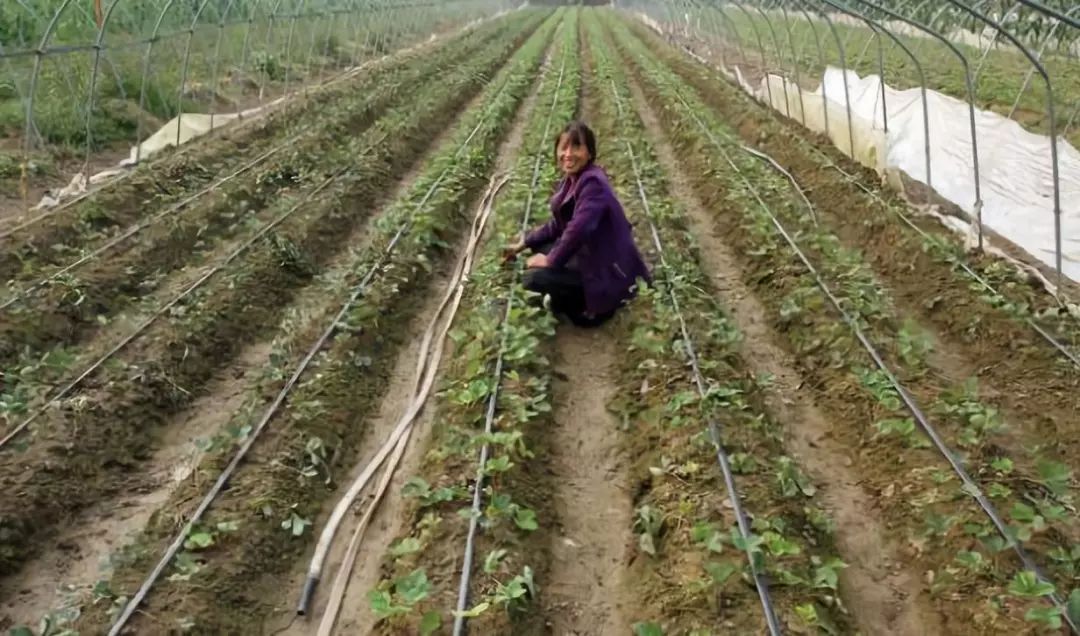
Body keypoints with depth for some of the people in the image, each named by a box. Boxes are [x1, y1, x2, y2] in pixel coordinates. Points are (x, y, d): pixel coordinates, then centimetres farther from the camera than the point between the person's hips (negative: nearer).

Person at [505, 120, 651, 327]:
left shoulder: (593, 183, -24)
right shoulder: (570, 180, 4)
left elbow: (578, 231, -31)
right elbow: (558, 225, 16)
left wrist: (551, 260, -17)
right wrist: (523, 244, 13)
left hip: (607, 268, -9)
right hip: (590, 253, 9)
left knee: (533, 277, -17)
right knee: (538, 245, 15)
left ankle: (598, 304, -2)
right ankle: (566, 297, 16)